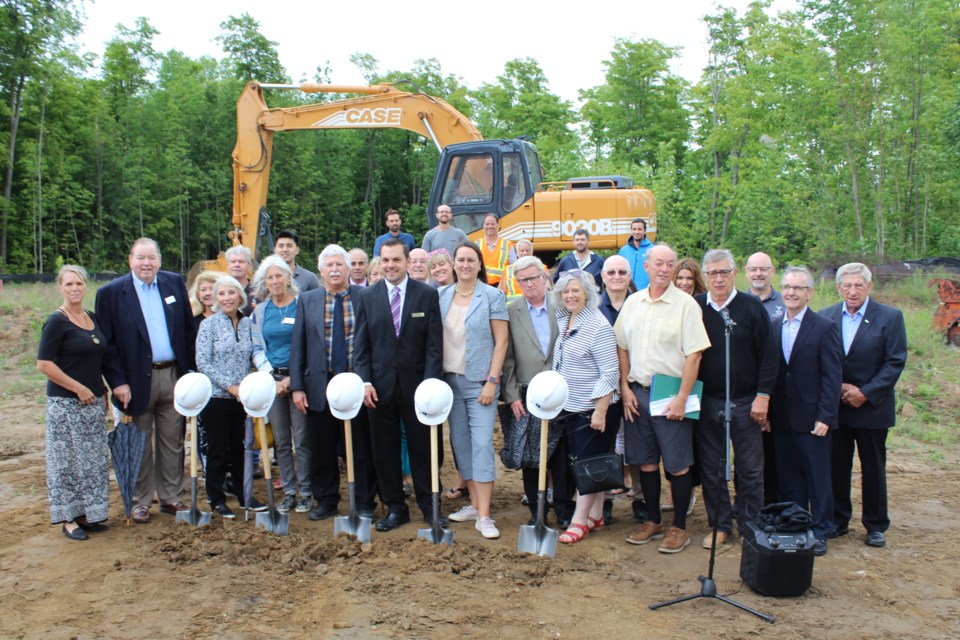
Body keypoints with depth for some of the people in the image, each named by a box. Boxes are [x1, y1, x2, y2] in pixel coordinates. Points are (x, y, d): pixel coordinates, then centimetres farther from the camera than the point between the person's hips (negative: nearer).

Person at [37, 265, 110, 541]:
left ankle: (87, 513, 21)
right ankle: (69, 518, 12)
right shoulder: (56, 321, -10)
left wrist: (103, 393, 11)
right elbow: (44, 364, -15)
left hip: (93, 401, 7)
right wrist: (79, 389, -15)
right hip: (65, 403, -7)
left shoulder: (93, 318, 10)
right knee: (68, 460, 2)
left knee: (93, 460, 11)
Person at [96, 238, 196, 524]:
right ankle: (140, 502, 22)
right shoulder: (111, 292, -5)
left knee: (172, 443, 12)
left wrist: (191, 369, 2)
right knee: (140, 447, 9)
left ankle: (171, 497, 24)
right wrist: (117, 382, -12)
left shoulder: (175, 283, 5)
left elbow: (189, 328, 7)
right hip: (137, 380, -3)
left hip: (173, 376, 3)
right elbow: (107, 342, -6)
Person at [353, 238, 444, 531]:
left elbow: (434, 344, -4)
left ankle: (430, 506, 23)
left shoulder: (428, 294, -1)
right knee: (385, 450, 10)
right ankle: (395, 508, 24)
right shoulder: (367, 296, 5)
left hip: (416, 384, -2)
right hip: (381, 385, 2)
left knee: (423, 449, 8)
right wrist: (364, 381, -7)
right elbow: (361, 344, 4)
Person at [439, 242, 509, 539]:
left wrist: (492, 381, -13)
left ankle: (484, 515, -3)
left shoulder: (492, 296, -5)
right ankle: (473, 503, 21)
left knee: (481, 443, -8)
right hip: (450, 379, 5)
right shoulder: (442, 296, 8)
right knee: (460, 442, 10)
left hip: (479, 381, -5)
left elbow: (501, 341, -7)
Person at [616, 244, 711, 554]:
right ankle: (652, 521, 27)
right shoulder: (633, 302, 8)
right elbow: (622, 347, 12)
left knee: (677, 465, 3)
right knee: (646, 461, 13)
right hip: (637, 392, 4)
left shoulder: (685, 304, -7)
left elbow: (693, 354, -11)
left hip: (670, 395, -4)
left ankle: (679, 528, 18)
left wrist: (681, 398, -15)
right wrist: (625, 387, 4)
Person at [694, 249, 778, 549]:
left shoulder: (752, 307, -4)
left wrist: (763, 396, -8)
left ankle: (749, 527, 22)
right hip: (707, 402, 2)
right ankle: (719, 525, 23)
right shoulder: (694, 308, 1)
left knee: (750, 470, 7)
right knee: (711, 469, 10)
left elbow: (769, 355, -3)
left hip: (745, 402, -2)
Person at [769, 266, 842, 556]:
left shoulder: (825, 327, -5)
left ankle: (820, 532, 19)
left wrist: (825, 417, -13)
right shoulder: (772, 327, 8)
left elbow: (831, 377, -8)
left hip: (811, 418, -4)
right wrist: (767, 412, 4)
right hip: (781, 419, 4)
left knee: (817, 478, 7)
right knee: (788, 480, 12)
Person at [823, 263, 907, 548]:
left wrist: (866, 393, -14)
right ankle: (838, 520, 22)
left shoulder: (890, 317, -5)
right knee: (836, 466, 8)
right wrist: (838, 387, -10)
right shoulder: (825, 317, 1)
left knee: (873, 468, 9)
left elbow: (895, 362, -8)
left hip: (872, 406, -2)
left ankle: (876, 525, 22)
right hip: (834, 405, 2)